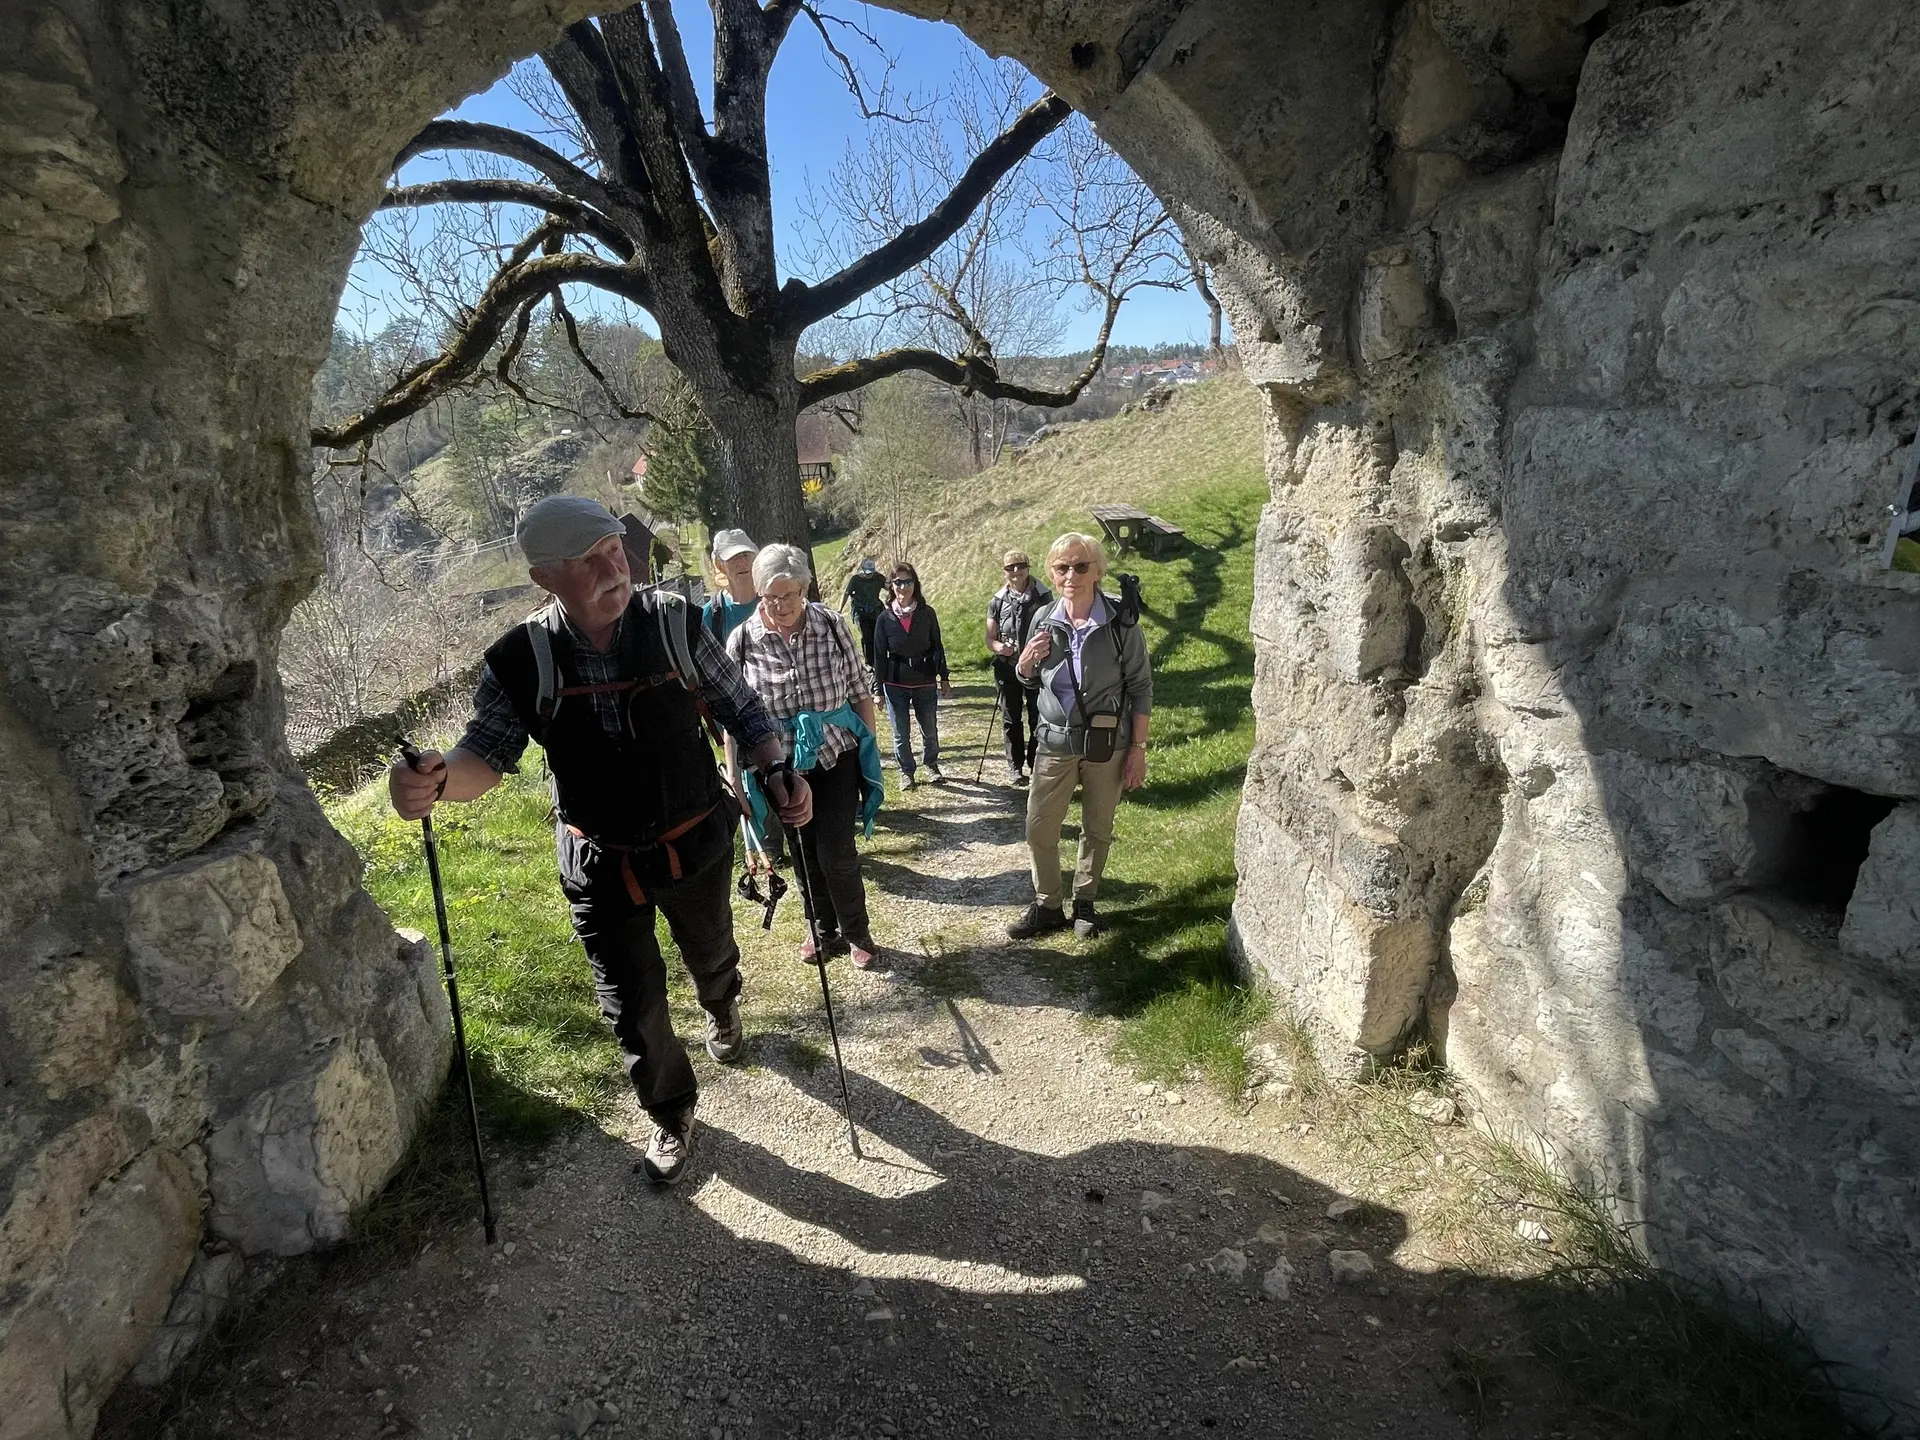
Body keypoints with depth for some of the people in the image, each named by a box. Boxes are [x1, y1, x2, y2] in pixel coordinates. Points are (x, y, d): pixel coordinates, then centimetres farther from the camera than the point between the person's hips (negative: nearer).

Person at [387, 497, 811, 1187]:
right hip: (599, 865, 0)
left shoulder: (675, 624, -16)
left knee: (711, 954, 27)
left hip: (696, 844, 1)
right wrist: (437, 777, -35)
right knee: (632, 1004, 10)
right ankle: (672, 1117, 39)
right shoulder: (521, 661, -16)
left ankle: (723, 1012, 65)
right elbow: (487, 753, -12)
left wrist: (777, 769, -22)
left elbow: (740, 708, -7)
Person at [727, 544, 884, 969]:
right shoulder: (742, 640, -11)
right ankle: (825, 930, 37)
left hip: (837, 757, -1)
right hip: (783, 764, 1)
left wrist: (870, 752, 1)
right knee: (805, 853, 14)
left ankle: (857, 934, 24)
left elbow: (861, 692, -1)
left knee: (836, 852, -1)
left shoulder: (831, 624, -10)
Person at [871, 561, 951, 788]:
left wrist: (944, 678, 5)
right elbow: (879, 656, -1)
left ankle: (932, 766, 35)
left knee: (930, 730, 12)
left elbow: (937, 646, 5)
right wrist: (878, 690, -1)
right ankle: (906, 772, 27)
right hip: (895, 684, -1)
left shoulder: (927, 613, -2)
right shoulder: (885, 618, -4)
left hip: (925, 682, 1)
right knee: (901, 733, 8)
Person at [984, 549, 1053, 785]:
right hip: (1008, 667, 1)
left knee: (1038, 718, 2)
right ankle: (1015, 766, 18)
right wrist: (998, 646, -18)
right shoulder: (998, 601, 3)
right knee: (1011, 719, 8)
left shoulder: (1043, 596, 0)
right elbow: (989, 638, 5)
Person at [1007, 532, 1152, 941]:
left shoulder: (1121, 622, -11)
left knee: (1097, 830, 13)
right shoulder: (1044, 620, -2)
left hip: (1107, 743, -2)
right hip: (1056, 740, 3)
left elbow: (1141, 687, -5)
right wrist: (1026, 661, -11)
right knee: (1039, 829, 6)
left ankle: (1084, 903, 33)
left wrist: (1138, 748, -7)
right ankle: (1047, 906, 25)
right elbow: (1028, 680, 12)